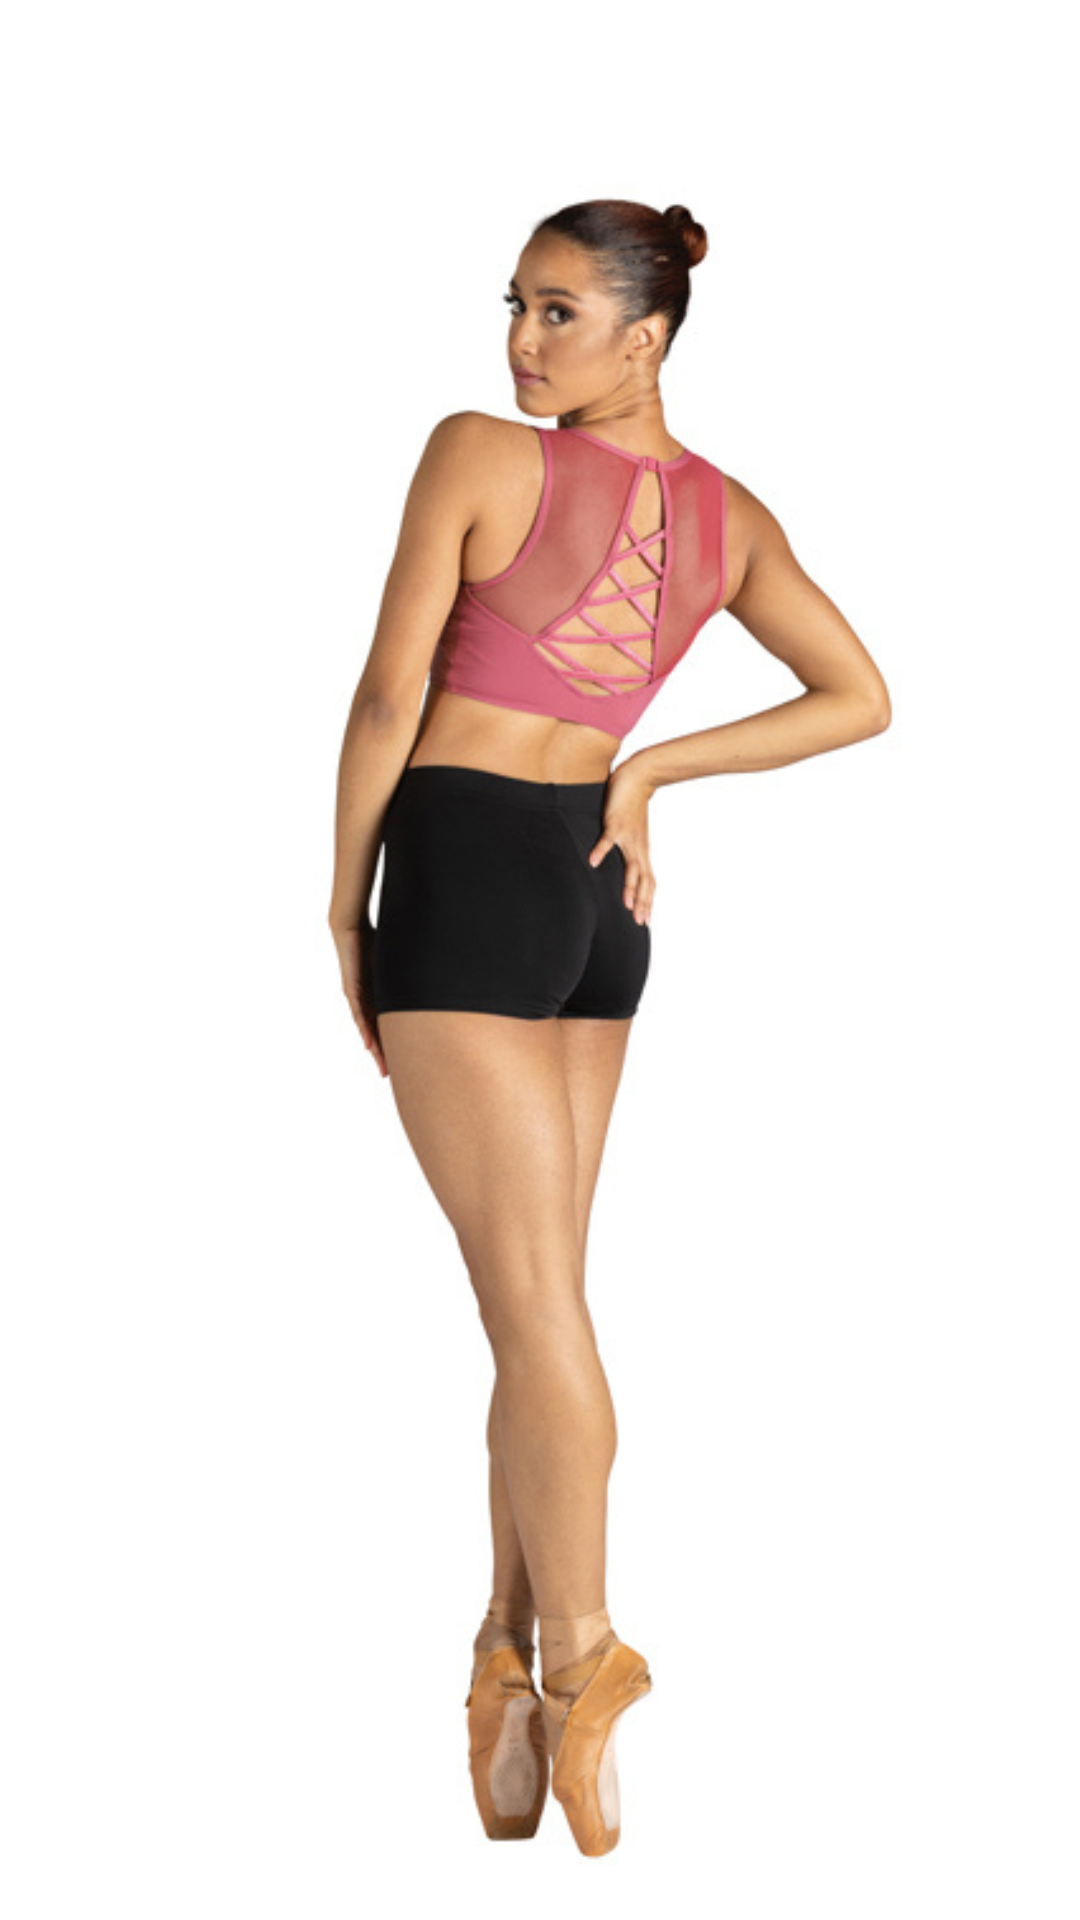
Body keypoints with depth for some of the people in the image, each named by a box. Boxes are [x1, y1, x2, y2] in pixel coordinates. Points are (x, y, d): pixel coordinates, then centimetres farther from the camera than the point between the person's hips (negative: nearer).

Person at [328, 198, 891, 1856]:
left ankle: (579, 1655, -3)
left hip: (462, 869, -6)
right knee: (538, 1293, 11)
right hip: (601, 891, 6)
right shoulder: (731, 517, 4)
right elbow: (861, 701, 7)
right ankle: (512, 1654, 15)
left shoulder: (476, 456, -12)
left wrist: (344, 902, -2)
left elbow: (390, 692, -13)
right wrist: (647, 773, 6)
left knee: (534, 1294, -5)